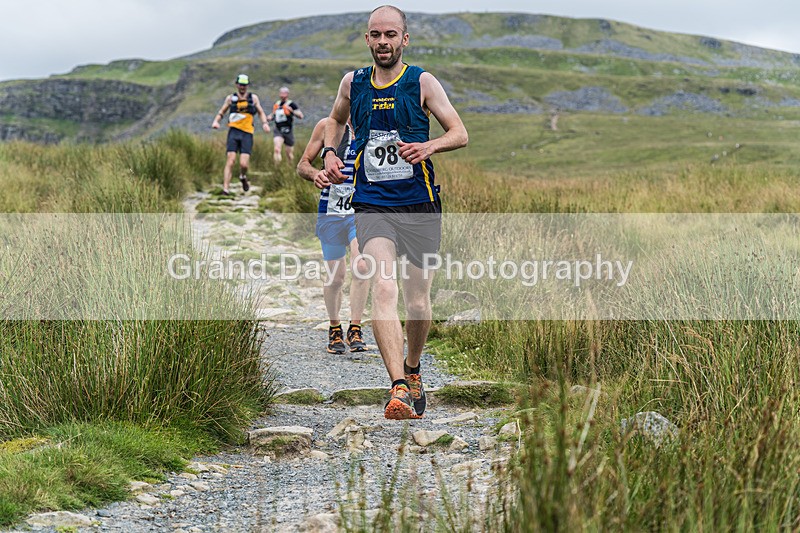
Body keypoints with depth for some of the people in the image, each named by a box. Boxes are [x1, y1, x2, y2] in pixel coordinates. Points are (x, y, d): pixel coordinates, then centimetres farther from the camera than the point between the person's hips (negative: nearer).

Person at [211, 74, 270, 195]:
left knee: (243, 164, -12)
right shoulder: (231, 98, 12)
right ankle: (225, 189, -14)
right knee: (230, 160, -14)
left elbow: (261, 112, 20)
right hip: (233, 132, 0)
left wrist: (265, 123, 0)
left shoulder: (253, 98, 13)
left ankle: (243, 177, 23)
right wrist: (216, 121, -6)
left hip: (247, 133, 0)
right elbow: (221, 112, 15)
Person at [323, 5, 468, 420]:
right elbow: (335, 120, 27)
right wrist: (329, 152, 8)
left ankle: (413, 369, 37)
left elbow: (460, 134, -1)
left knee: (418, 303, 6)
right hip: (371, 206, 0)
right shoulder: (352, 83, 8)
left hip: (420, 206, 0)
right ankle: (399, 389, -30)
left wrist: (428, 146, -21)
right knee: (383, 288, -22)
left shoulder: (422, 82, 0)